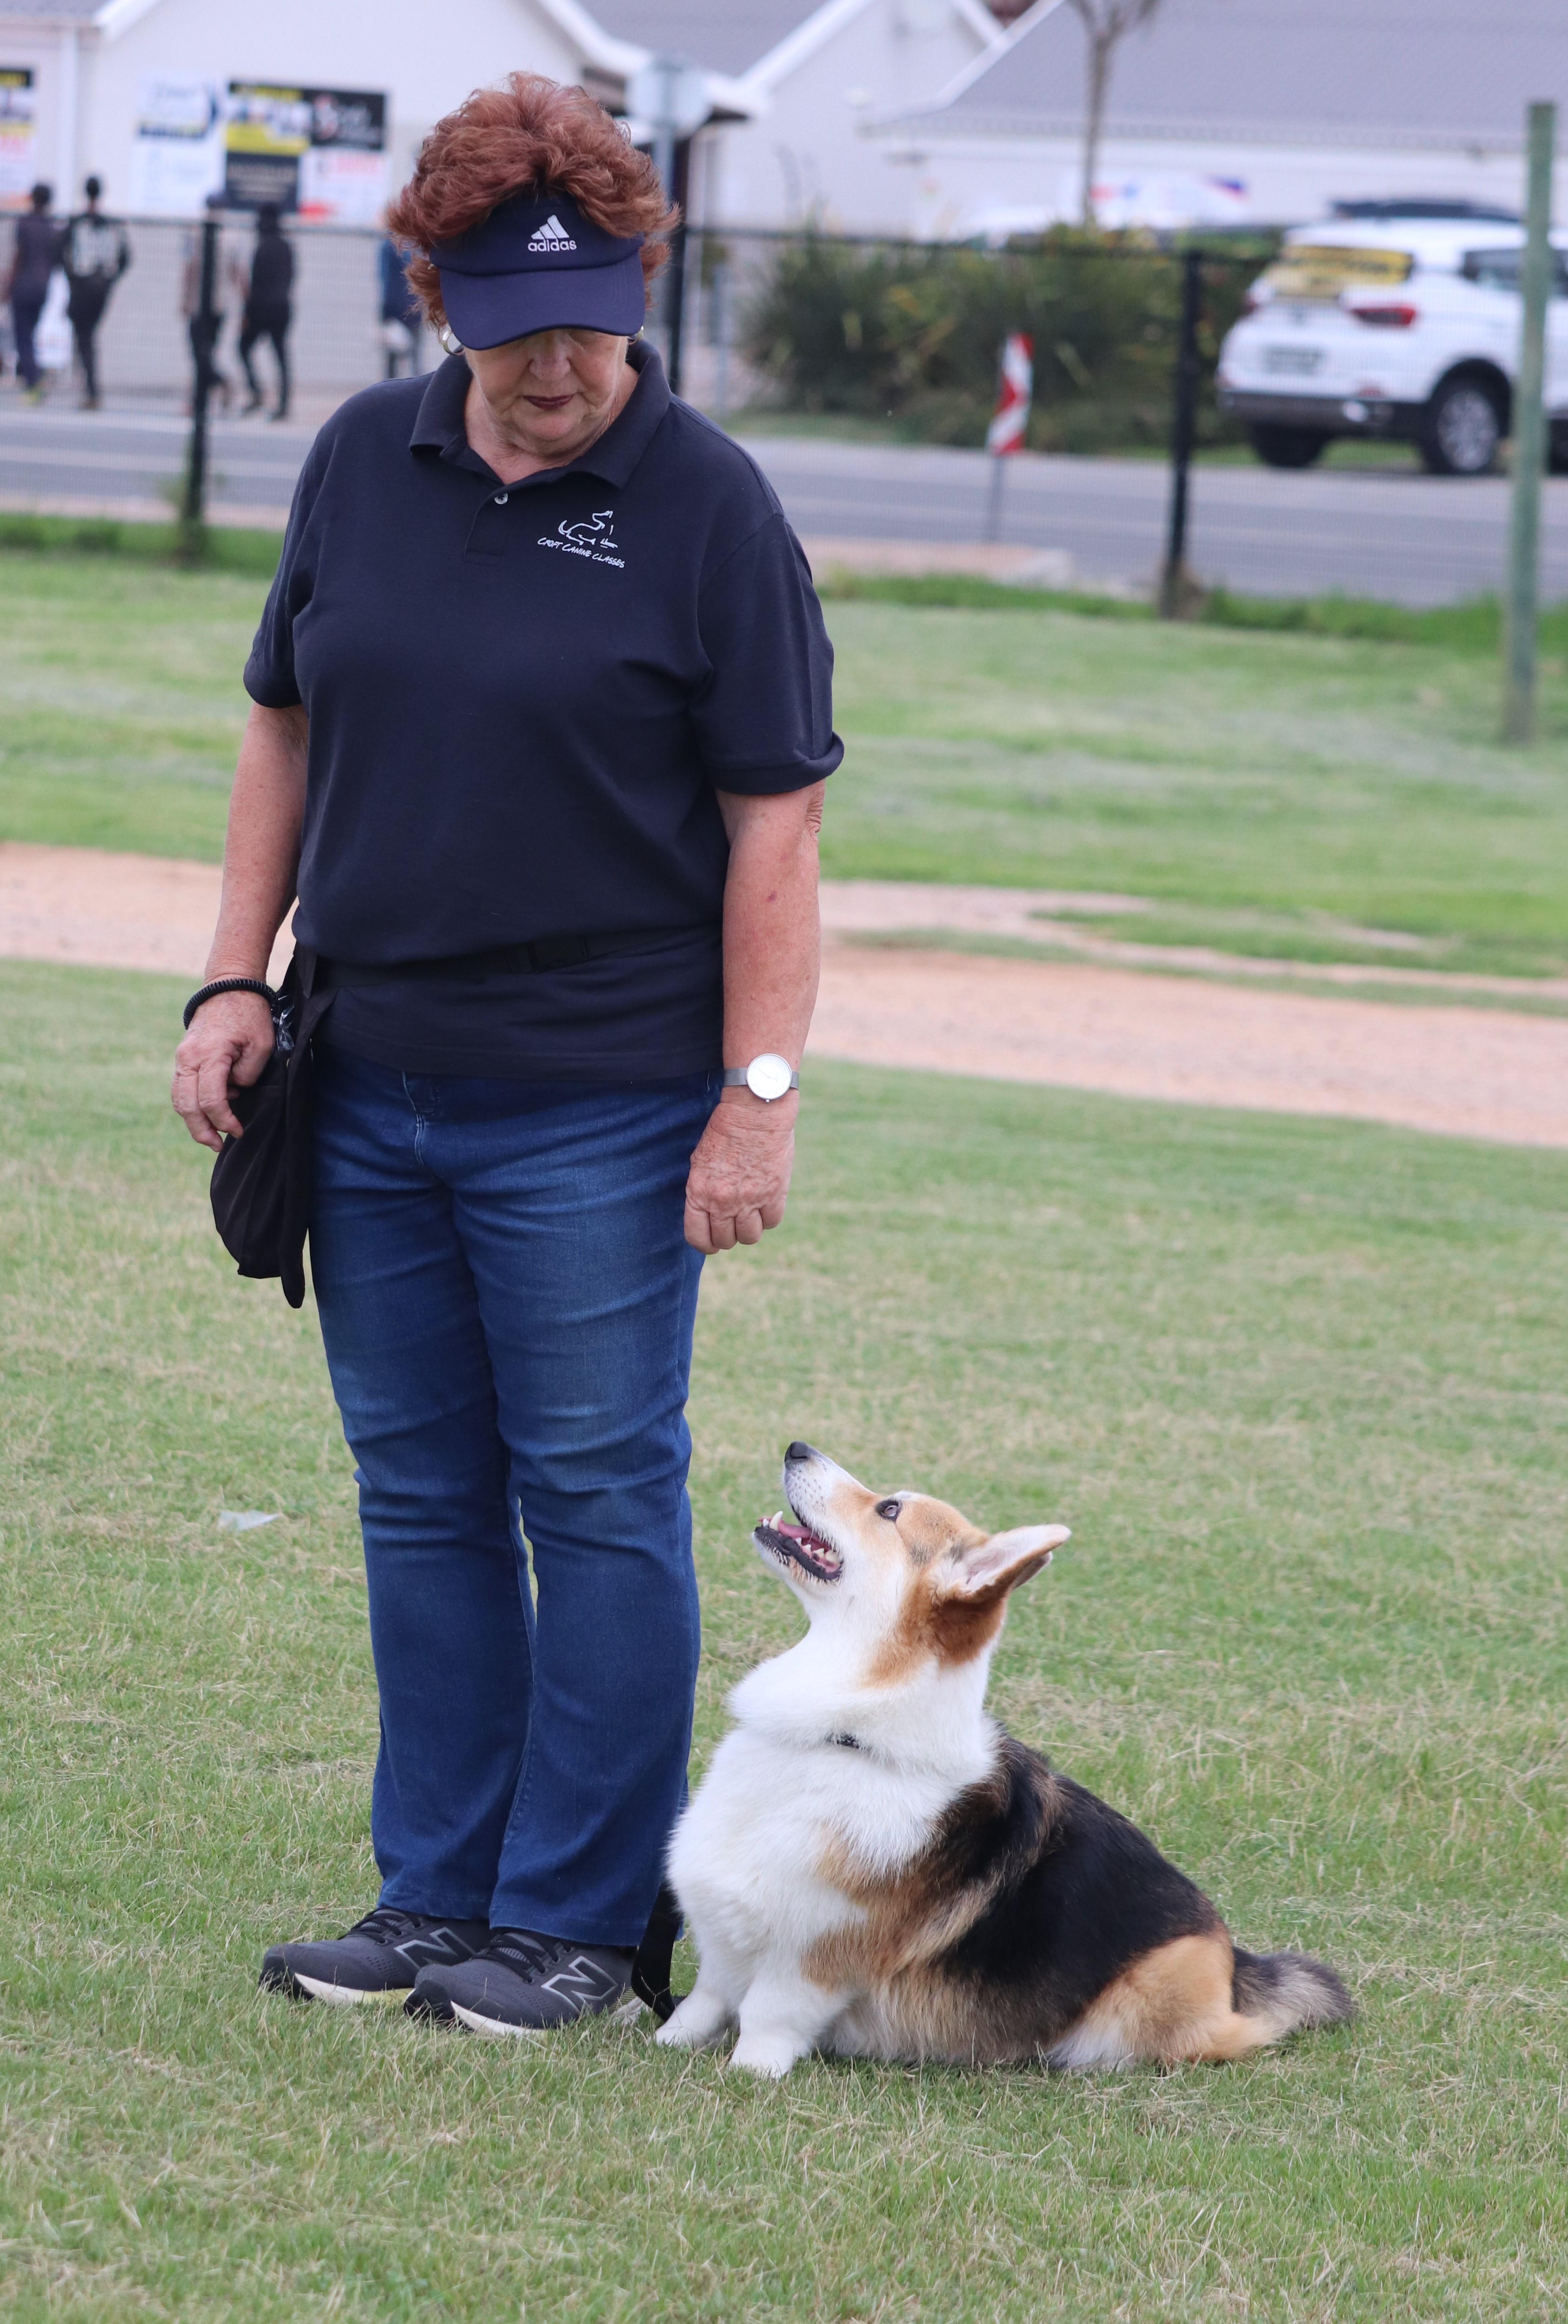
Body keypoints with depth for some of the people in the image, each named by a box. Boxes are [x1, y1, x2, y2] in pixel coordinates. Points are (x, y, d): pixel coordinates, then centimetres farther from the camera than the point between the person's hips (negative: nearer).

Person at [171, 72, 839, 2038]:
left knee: (600, 1498, -1)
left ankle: (576, 1916, 7)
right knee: (420, 1497, 11)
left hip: (593, 1113, -5)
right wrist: (234, 980, 8)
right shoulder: (362, 465, 6)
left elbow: (773, 821, -8)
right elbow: (286, 730, 15)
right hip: (368, 1085, 5)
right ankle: (437, 1893, 19)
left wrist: (758, 1093, -12)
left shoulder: (709, 509, -8)